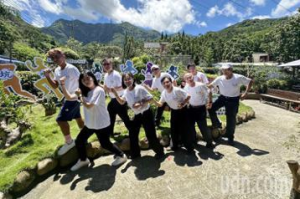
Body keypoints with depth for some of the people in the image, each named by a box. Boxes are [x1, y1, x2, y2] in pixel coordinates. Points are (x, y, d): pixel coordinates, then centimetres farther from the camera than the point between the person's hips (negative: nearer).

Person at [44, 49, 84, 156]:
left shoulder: (71, 69, -18)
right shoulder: (57, 71, 7)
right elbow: (55, 86, 10)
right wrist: (48, 76, -3)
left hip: (74, 98, -9)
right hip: (68, 98, 9)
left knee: (61, 119, -11)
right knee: (77, 117, 20)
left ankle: (69, 142, 3)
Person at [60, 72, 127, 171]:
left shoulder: (99, 90, -21)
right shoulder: (84, 91, 6)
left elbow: (88, 106, -24)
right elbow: (69, 96, 4)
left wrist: (80, 96, -13)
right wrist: (63, 84, -5)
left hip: (101, 124, -8)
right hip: (89, 123, 8)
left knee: (105, 144, 2)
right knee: (79, 141, 15)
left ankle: (121, 156, 26)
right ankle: (83, 160, 41)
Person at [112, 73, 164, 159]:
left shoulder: (139, 88, -20)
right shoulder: (126, 92, 0)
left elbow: (151, 99, -18)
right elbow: (121, 102, 14)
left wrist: (140, 103, -27)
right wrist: (115, 93, 1)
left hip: (146, 114, -7)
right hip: (137, 115, 7)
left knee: (151, 135, -2)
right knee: (132, 134, 10)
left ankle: (160, 151, 24)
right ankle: (135, 154, 31)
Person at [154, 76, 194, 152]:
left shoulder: (177, 90, -25)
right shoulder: (163, 93, -7)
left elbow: (188, 96, -18)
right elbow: (160, 104, -3)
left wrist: (183, 104, -26)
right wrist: (154, 101, -22)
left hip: (182, 111, -5)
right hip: (173, 111, 5)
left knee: (185, 129, -1)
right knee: (174, 129, 12)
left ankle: (189, 147, 20)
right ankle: (175, 145, 35)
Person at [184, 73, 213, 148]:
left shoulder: (201, 85, -15)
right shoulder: (186, 88, -1)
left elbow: (209, 93, -5)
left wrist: (210, 102, -9)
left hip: (201, 108, -5)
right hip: (191, 108, 5)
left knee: (203, 126, -2)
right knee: (190, 125, 13)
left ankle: (209, 141, 20)